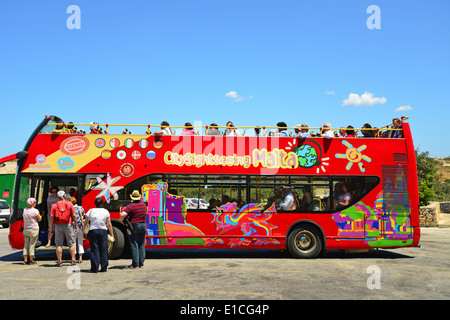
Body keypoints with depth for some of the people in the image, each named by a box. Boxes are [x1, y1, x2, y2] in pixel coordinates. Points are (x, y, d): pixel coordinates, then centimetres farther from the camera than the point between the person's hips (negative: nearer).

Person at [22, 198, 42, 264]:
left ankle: (25, 260, 13)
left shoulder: (25, 210, 4)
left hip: (25, 229, 6)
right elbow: (39, 219, -5)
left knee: (26, 244, 10)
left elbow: (25, 218, 14)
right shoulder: (35, 211, -15)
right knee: (32, 245, 0)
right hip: (34, 230, -6)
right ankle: (31, 260, 5)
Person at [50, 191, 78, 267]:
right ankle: (73, 260, 7)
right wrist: (76, 224, 6)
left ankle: (59, 261, 4)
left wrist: (51, 228, 7)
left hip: (58, 226, 1)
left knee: (59, 244, 5)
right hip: (68, 225, 0)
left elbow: (51, 218, 0)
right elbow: (74, 215, -2)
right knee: (71, 243, 9)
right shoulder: (69, 204, 2)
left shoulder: (54, 205, 4)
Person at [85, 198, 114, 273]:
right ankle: (104, 267, 9)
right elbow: (109, 224, -1)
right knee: (103, 250, 7)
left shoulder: (91, 211, 0)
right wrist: (112, 234, 4)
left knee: (94, 250, 3)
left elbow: (85, 223, 0)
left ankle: (94, 268, 1)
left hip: (93, 231, 0)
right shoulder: (106, 212, 0)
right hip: (103, 231, 0)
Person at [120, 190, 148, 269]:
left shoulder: (130, 206, -14)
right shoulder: (143, 205, 7)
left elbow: (123, 214, -25)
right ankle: (141, 263, 15)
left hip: (134, 226, -6)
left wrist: (121, 220, -5)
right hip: (143, 225, 6)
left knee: (134, 245, 0)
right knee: (141, 245, 12)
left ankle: (135, 264, 1)